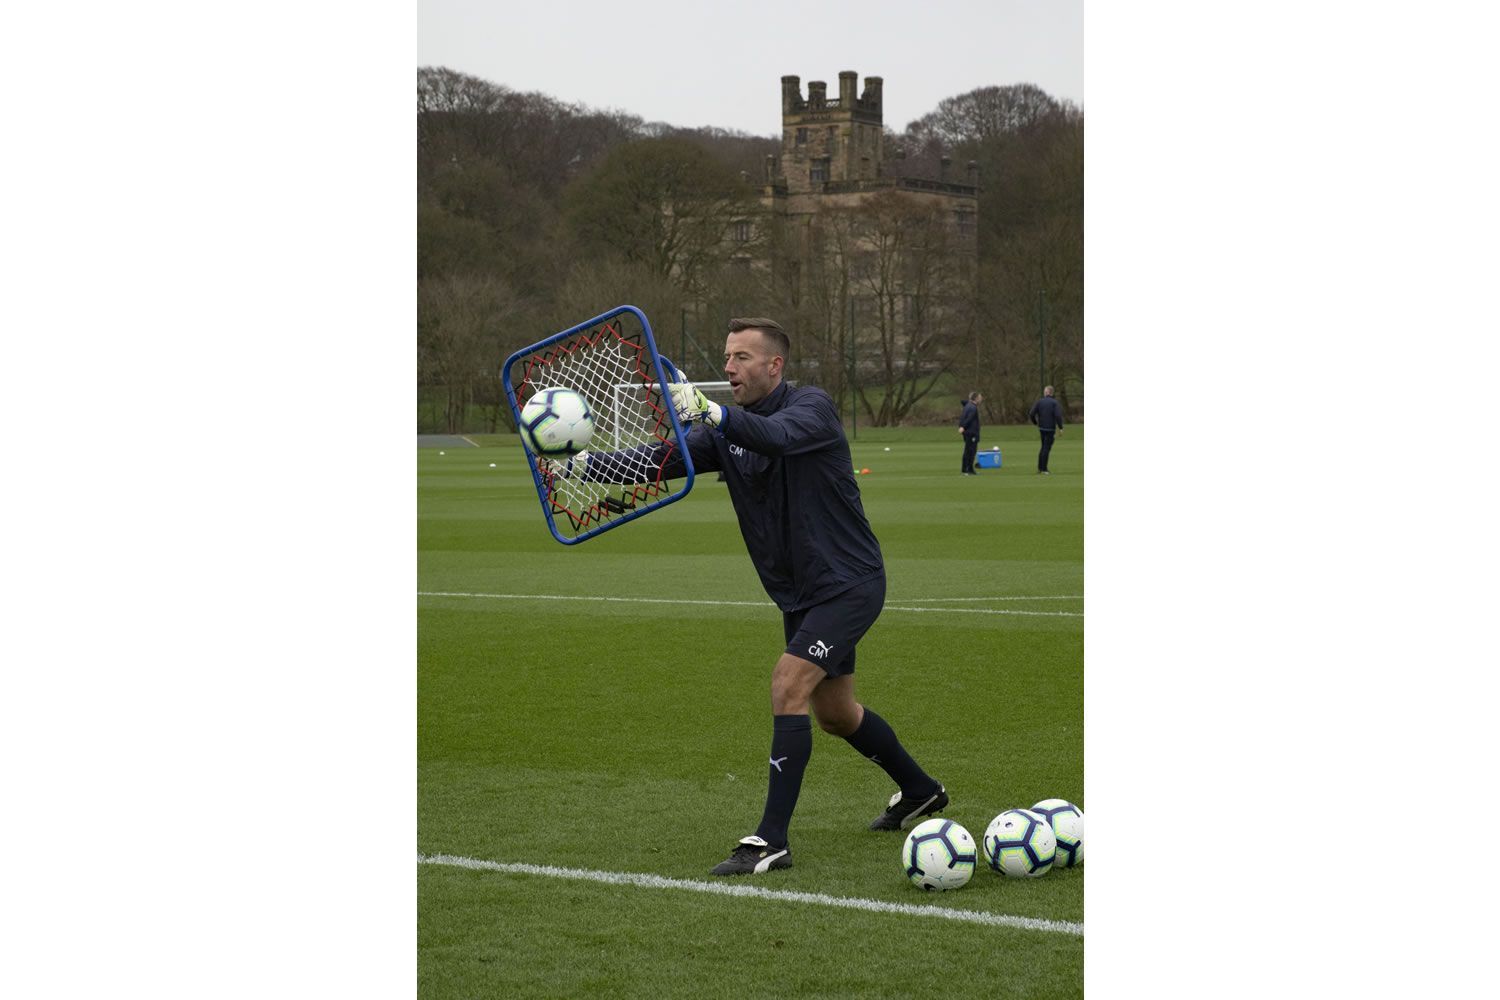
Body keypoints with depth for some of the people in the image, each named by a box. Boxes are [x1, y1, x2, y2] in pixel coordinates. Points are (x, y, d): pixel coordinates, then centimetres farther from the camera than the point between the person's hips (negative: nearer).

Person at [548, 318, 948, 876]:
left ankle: (771, 841, -20)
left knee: (788, 685, -21)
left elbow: (775, 435, -39)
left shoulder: (811, 407, -16)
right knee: (834, 713, 18)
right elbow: (660, 460, -7)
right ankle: (919, 792, 42)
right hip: (799, 593, 9)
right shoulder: (726, 434, 3)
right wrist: (576, 465, -20)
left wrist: (707, 411, -55)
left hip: (849, 583, -8)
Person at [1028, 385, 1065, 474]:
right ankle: (1043, 469, 0)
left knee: (1044, 448, 18)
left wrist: (1035, 423, 13)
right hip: (1051, 429, -4)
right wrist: (1060, 428, -11)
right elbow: (1058, 415, -20)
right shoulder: (1055, 403, -8)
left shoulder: (1039, 402, 1)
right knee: (1046, 448, 0)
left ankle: (1039, 468, 19)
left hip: (1042, 428, 4)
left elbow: (1031, 414, -4)